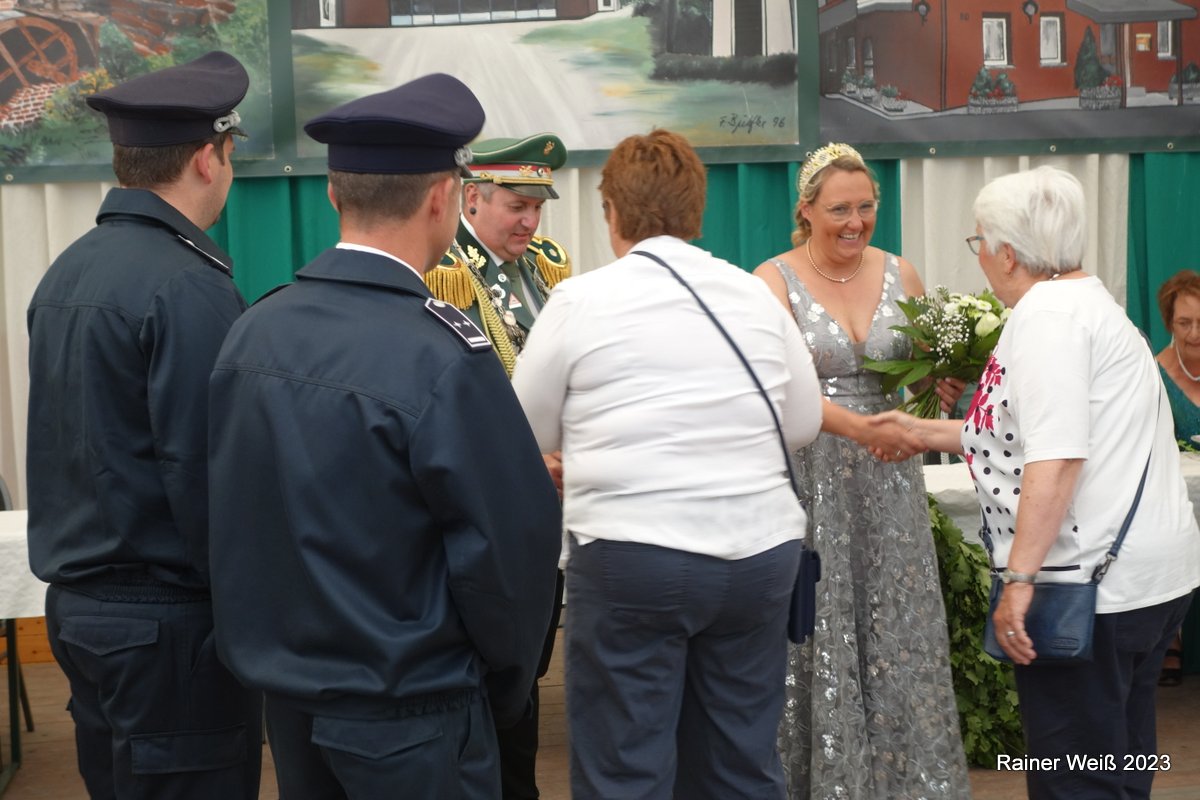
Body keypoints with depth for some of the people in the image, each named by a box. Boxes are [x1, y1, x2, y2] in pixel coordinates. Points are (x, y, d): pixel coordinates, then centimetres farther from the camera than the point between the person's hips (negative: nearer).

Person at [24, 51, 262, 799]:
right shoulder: (191, 286, -19)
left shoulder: (67, 270, 6)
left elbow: (80, 445, 11)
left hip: (77, 599, 8)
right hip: (167, 618, -8)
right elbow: (207, 472, -20)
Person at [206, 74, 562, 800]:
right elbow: (511, 544, -19)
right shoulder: (442, 358, -23)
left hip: (284, 689, 6)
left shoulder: (253, 332, -3)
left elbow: (237, 515, 5)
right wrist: (506, 682, -1)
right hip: (406, 712, -6)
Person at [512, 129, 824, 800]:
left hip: (632, 559, -4)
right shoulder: (757, 295, 6)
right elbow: (805, 423, 11)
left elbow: (532, 435, 3)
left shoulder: (581, 300, -4)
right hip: (761, 551, 4)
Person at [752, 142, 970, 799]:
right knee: (820, 637, 1)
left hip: (889, 482, 4)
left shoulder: (899, 274, 7)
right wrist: (861, 429, -32)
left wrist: (945, 387, -8)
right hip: (810, 481, -4)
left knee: (897, 632, 6)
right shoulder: (774, 282, -6)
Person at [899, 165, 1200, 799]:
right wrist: (921, 432, 24)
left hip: (1090, 579, -11)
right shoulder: (1087, 301, 18)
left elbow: (1055, 458, -24)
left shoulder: (1046, 315, -14)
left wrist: (1019, 578, -25)